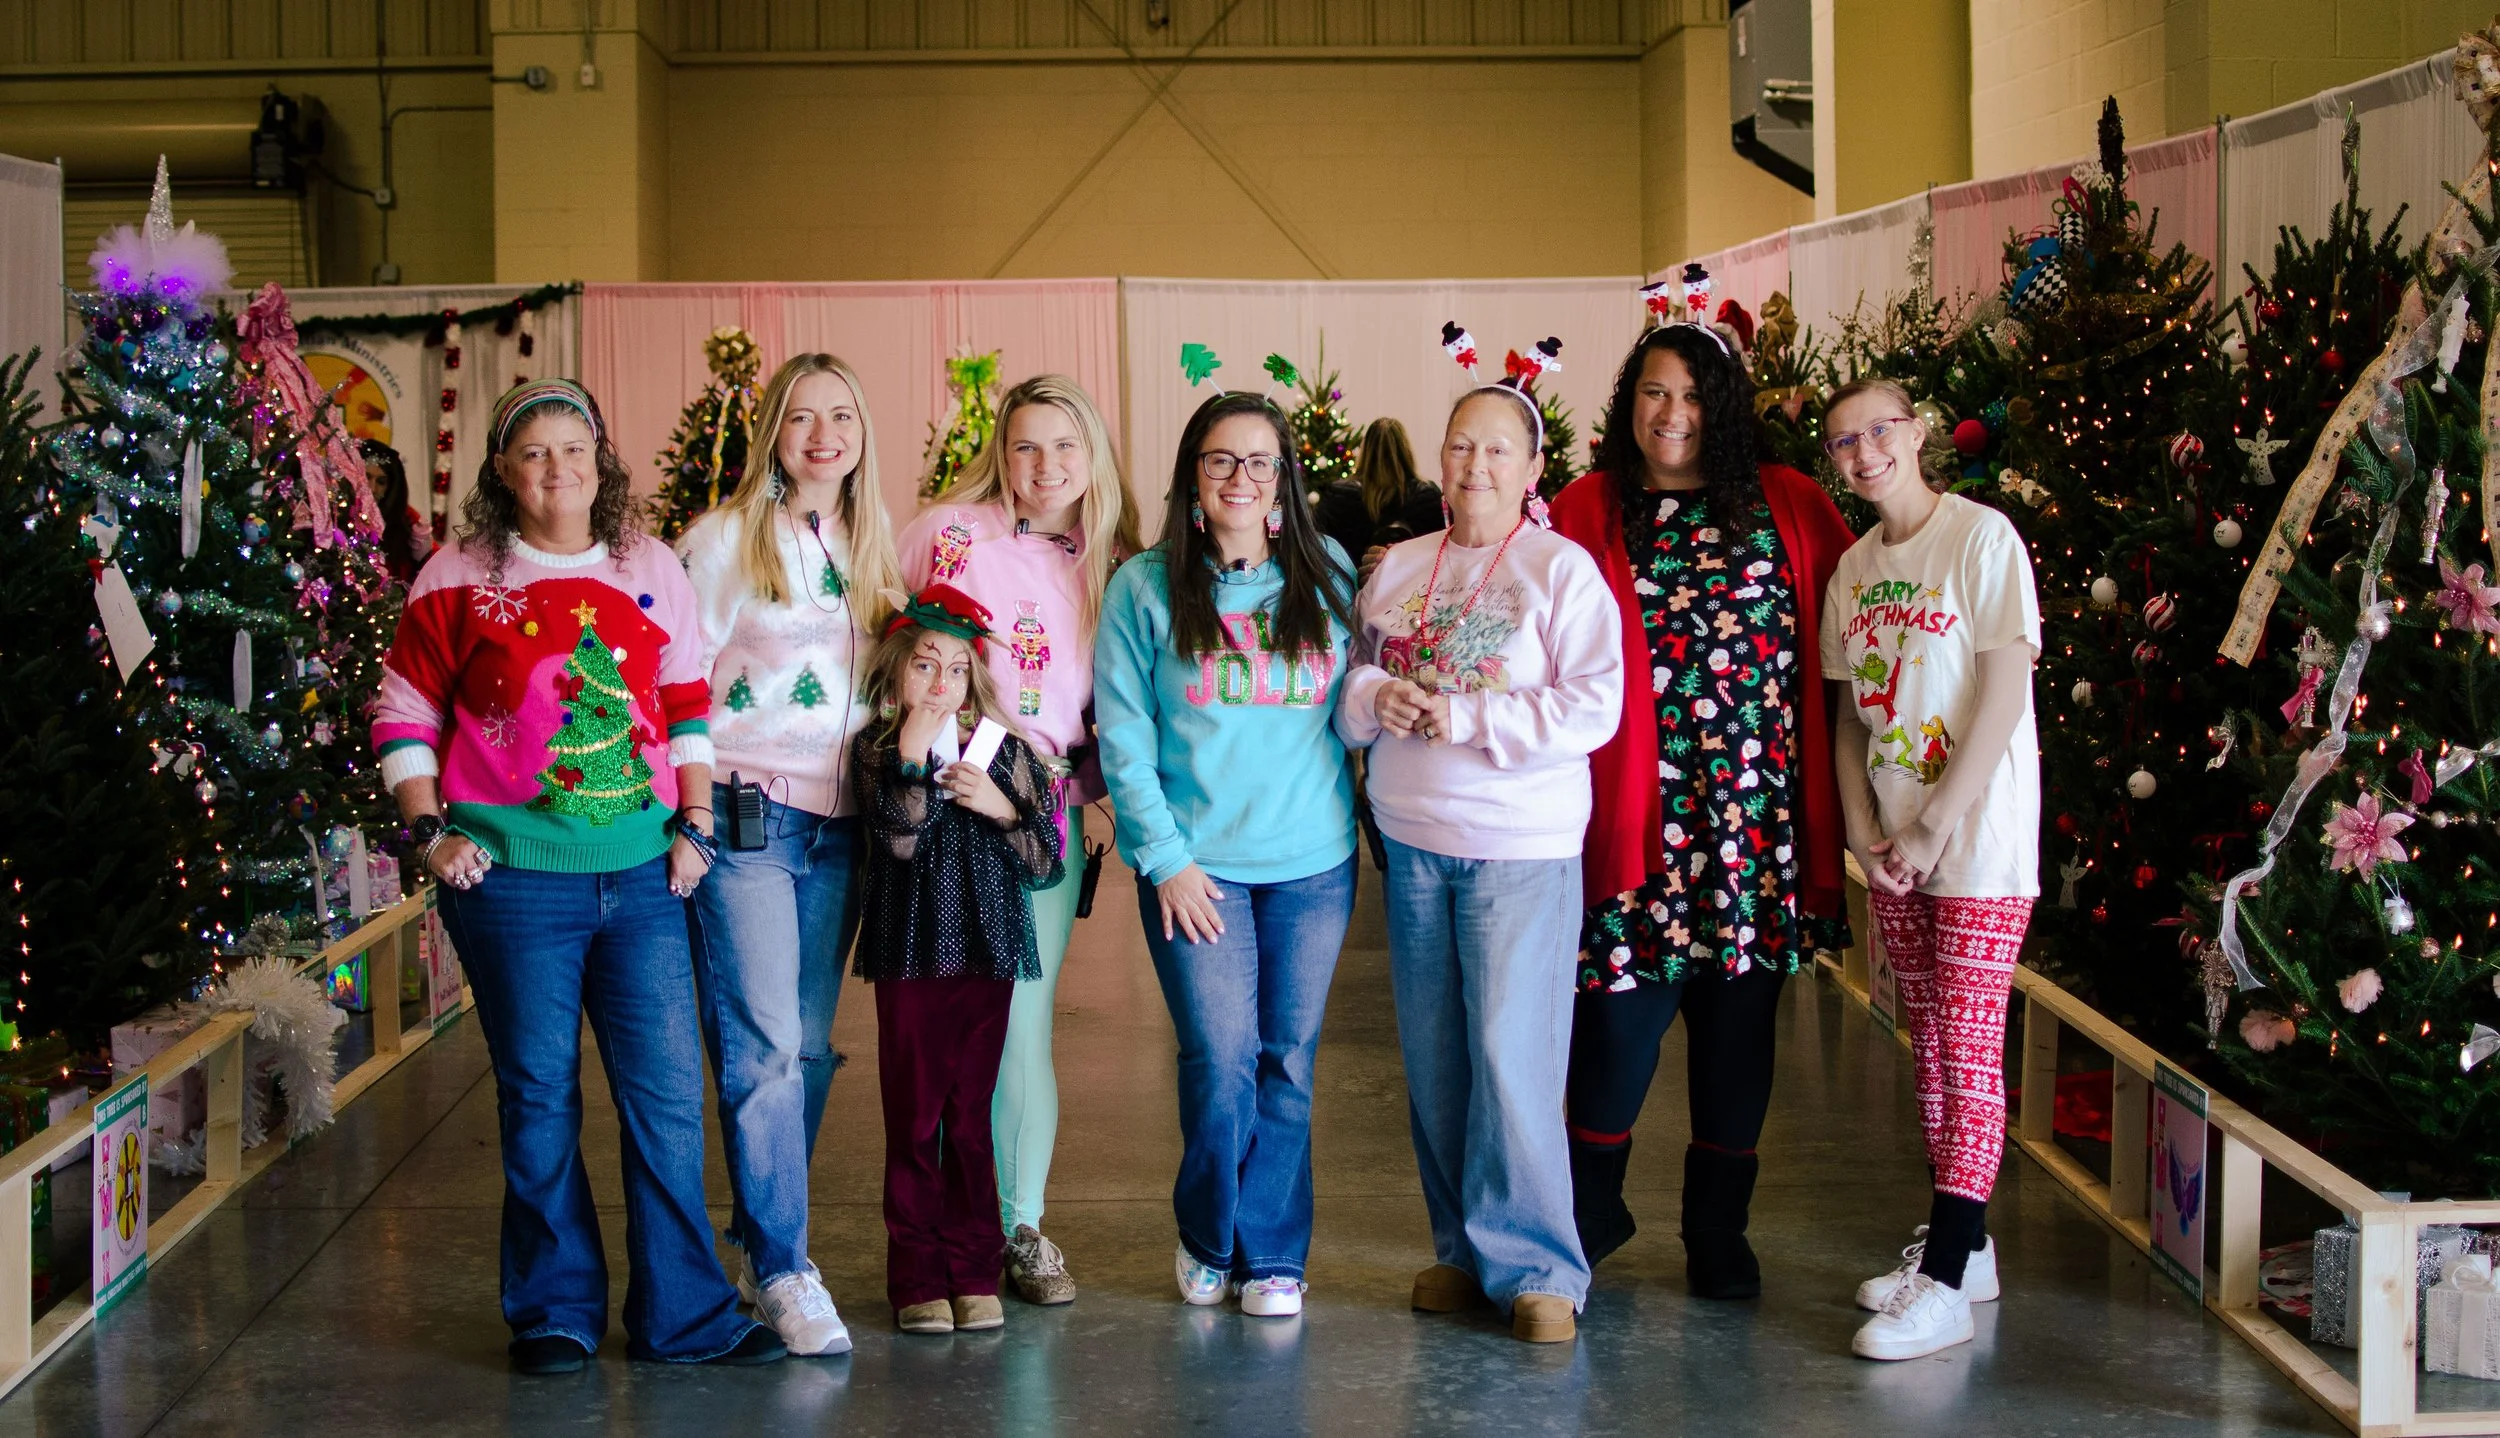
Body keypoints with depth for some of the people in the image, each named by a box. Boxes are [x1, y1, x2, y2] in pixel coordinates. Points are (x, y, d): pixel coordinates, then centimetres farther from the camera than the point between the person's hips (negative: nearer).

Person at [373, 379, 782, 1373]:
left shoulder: (652, 571, 10)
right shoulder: (457, 580, 2)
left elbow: (688, 705, 15)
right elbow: (403, 715, 6)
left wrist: (692, 826, 7)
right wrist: (431, 833, -3)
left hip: (641, 875, 3)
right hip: (512, 875, -2)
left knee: (667, 1094, 1)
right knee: (538, 1099, 3)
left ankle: (682, 1315, 11)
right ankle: (553, 1315, 16)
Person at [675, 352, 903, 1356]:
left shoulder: (874, 549, 14)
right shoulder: (723, 539, -2)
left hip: (838, 825, 5)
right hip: (746, 819, -5)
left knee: (808, 1048, 8)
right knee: (765, 1047, -10)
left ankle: (762, 1241, 20)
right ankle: (782, 1269, -6)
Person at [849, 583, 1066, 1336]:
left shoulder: (1003, 749, 8)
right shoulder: (876, 749, 3)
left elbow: (1046, 862, 7)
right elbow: (900, 837, -13)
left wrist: (1000, 807, -8)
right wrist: (914, 753, -18)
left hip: (987, 954, 1)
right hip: (911, 954, -1)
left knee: (970, 1118, 5)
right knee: (913, 1119, 1)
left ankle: (973, 1273, 11)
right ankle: (918, 1278, 7)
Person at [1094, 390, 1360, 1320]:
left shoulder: (1329, 580, 8)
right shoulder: (1144, 588, 1)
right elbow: (1122, 737, 0)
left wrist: (1368, 824, 2)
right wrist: (1165, 857, -7)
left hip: (1312, 860, 2)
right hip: (1196, 862, -2)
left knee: (1288, 1062, 4)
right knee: (1221, 1058, -7)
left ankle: (1273, 1253, 18)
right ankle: (1209, 1239, 17)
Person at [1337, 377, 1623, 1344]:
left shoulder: (1563, 569, -5)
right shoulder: (1396, 569, 11)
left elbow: (1593, 709, -13)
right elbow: (1343, 689, 16)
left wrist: (1466, 718, -18)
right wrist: (1375, 697, -7)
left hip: (1521, 846, -5)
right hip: (1413, 841, 5)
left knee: (1512, 1058, -8)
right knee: (1433, 1061, 9)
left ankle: (1535, 1265, 2)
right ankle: (1463, 1249, 22)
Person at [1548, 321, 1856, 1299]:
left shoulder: (1785, 504, 9)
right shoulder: (1590, 510, 5)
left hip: (1756, 805, 2)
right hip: (1637, 804, -2)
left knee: (1738, 1012, 7)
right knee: (1624, 1004, -4)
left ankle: (1719, 1228, 21)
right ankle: (1591, 1208, 19)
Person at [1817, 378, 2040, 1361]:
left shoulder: (1981, 538, -9)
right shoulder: (1854, 568, 11)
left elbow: (2003, 695, -13)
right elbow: (1851, 717, 13)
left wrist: (1934, 830, -14)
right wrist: (1864, 833, -1)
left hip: (1979, 836, -7)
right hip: (1895, 842, 7)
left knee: (1970, 1048, -7)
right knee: (1931, 1043, 11)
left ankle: (1945, 1282, -8)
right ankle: (1963, 1244, 21)